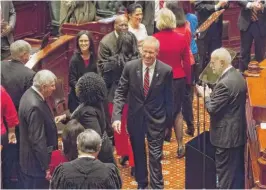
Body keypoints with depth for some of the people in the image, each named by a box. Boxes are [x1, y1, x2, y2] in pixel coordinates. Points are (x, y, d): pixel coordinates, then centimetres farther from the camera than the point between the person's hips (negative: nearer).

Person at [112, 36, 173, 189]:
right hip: (135, 117, 2)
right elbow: (121, 93, -5)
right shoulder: (130, 67, -10)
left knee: (155, 156, 0)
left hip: (156, 118, -2)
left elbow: (168, 98, -3)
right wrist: (117, 116, -16)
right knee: (138, 154, 18)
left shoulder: (166, 70, -13)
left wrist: (168, 120, 4)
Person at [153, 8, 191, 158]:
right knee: (178, 111, 13)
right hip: (178, 79, 2)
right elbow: (187, 62, 1)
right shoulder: (182, 39, -5)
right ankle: (180, 146, 14)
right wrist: (188, 80, 13)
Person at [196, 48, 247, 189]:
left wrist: (206, 95, -5)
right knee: (238, 171, 19)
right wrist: (212, 94, 7)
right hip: (238, 132, 10)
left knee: (225, 174, 2)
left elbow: (212, 109, -21)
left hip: (227, 135, -10)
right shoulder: (238, 76, 6)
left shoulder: (224, 83, -24)